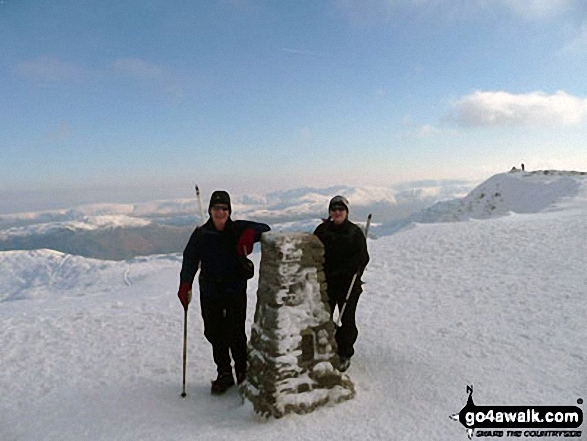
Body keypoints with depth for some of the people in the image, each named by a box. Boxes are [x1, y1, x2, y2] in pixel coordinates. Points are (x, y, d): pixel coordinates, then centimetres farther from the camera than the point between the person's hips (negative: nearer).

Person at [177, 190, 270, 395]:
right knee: (214, 334, 8)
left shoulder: (238, 230, -1)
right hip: (210, 295, 2)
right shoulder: (201, 234, 2)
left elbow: (265, 229, -1)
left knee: (236, 335, -1)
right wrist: (185, 285, -16)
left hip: (236, 292, -2)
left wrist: (250, 234, -22)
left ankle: (242, 371, 22)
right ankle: (224, 374, 26)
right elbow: (190, 260, -2)